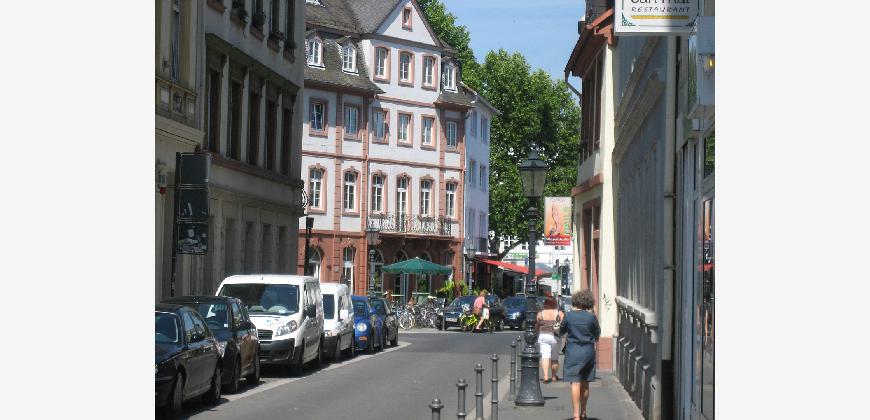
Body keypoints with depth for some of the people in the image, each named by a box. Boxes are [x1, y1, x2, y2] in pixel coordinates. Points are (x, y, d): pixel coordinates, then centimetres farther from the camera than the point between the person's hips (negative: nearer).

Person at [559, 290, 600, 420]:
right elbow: (597, 334, 7)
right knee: (585, 383, 15)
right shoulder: (591, 317, -5)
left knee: (575, 383, -6)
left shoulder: (569, 316, -7)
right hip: (588, 351, 2)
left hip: (573, 352, -2)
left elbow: (561, 331, 8)